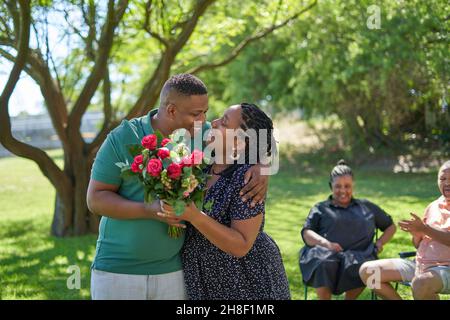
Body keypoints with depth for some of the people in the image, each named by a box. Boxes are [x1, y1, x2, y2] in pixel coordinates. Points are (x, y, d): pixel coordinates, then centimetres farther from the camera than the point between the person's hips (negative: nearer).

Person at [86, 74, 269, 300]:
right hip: (117, 271, -2)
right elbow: (95, 199, -10)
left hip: (172, 271, 3)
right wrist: (149, 210, -25)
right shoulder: (122, 139, -11)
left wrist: (261, 170, -15)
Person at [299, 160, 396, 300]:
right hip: (326, 253, -1)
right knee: (324, 264, -39)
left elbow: (390, 226, 33)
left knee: (360, 267, -37)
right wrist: (325, 243, -12)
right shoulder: (321, 208, 25)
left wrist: (380, 243, 11)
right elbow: (307, 233, 10)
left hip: (358, 255, 1)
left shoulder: (366, 206, 30)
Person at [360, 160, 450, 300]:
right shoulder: (433, 206, 16)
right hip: (419, 264, 7)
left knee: (421, 284, -42)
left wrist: (425, 229, -21)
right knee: (367, 271, -4)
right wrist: (416, 234, -2)